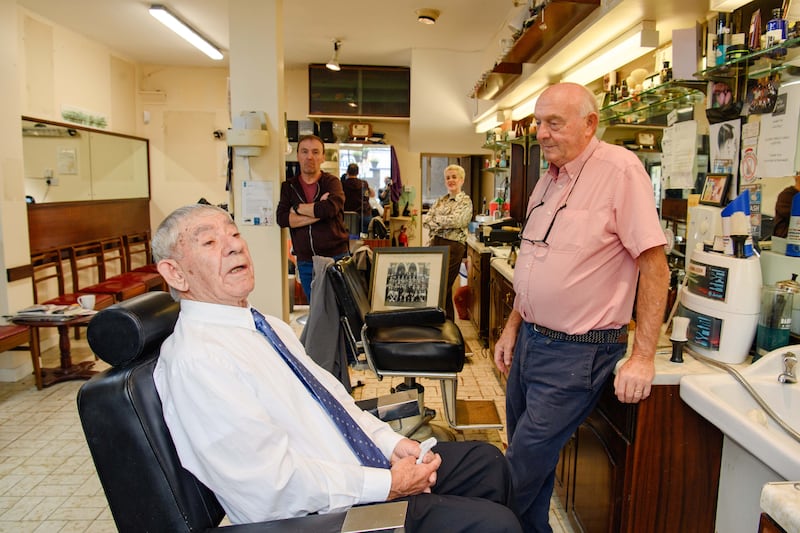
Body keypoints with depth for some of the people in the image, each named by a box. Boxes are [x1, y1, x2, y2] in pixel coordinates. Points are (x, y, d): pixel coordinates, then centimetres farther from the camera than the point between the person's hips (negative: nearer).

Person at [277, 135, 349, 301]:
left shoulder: (332, 182, -1)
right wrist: (318, 212, -15)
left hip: (336, 257, -3)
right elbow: (281, 219, -9)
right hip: (305, 262, 3)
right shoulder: (288, 186, 7)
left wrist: (298, 208, -9)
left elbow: (330, 209, -23)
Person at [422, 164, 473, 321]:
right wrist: (444, 224, -10)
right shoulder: (441, 200, 16)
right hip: (435, 243, 6)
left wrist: (436, 219, -4)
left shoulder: (466, 201, -1)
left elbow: (455, 221, -16)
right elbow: (425, 219, 6)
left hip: (453, 246, -6)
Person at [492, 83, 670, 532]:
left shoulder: (620, 170, -15)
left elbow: (654, 263, -17)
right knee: (528, 454, 20)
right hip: (530, 339, 8)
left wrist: (643, 357, -18)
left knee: (521, 473, 2)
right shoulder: (549, 180, 10)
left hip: (577, 352, -8)